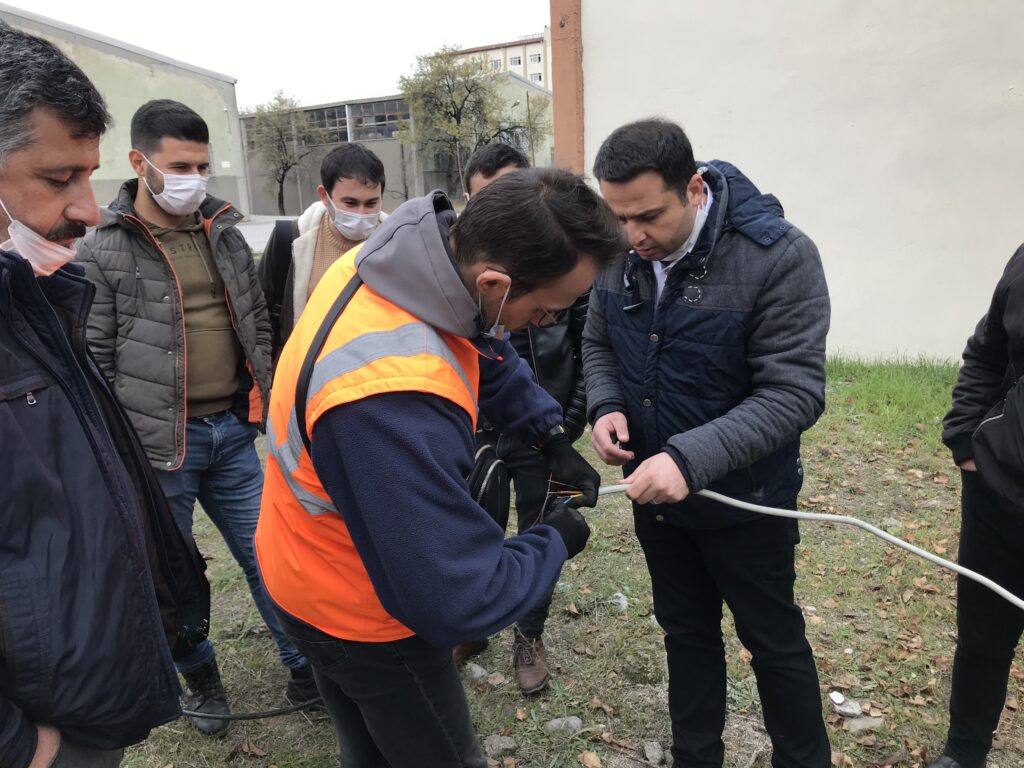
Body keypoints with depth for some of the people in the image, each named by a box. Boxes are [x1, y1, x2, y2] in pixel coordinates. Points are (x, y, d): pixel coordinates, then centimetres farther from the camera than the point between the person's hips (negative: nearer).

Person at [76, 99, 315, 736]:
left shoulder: (224, 232, 7)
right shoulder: (102, 252, -6)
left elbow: (258, 325, 13)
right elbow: (94, 361, -6)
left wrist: (266, 403, 11)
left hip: (233, 432, 4)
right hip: (156, 445, -3)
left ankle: (306, 671, 29)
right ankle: (203, 682, 37)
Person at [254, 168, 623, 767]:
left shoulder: (416, 256, -14)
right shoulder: (395, 402, -43)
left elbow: (485, 350, 7)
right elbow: (460, 600, -34)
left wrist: (551, 433, -1)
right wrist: (555, 542, -17)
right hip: (360, 614, -8)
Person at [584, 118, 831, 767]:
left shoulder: (780, 256, -23)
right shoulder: (620, 254, -7)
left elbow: (794, 392, -25)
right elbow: (598, 345, 7)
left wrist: (691, 459, -36)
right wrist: (606, 406, -14)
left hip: (744, 499, -4)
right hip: (654, 494, 5)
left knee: (774, 643, 18)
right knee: (686, 633, 23)